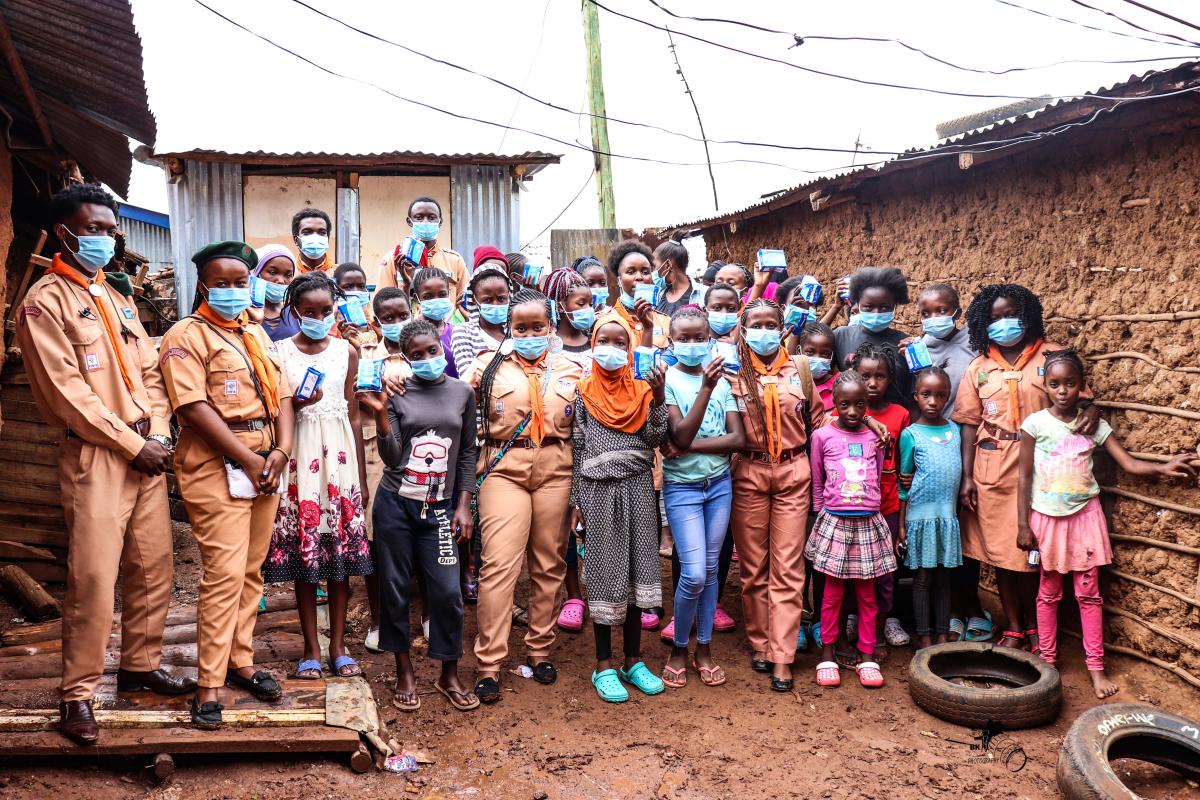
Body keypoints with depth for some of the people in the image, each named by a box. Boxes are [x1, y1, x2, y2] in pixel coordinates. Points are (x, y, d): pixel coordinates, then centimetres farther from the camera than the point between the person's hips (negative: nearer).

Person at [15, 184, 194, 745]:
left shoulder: (118, 300, 18)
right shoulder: (45, 302, -5)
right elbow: (68, 392, -13)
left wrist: (159, 435, 0)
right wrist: (132, 445, -12)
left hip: (146, 453, 7)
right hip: (95, 456, -7)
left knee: (153, 568, 10)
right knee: (93, 578, -6)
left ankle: (141, 664, 25)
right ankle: (77, 694, 7)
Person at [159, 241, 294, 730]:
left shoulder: (256, 334, 18)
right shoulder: (187, 335, -4)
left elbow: (281, 395, 13)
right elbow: (195, 408, -14)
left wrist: (281, 450, -3)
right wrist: (247, 459, -15)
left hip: (266, 462, 7)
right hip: (217, 465, -7)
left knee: (252, 570, 11)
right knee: (224, 572, -9)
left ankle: (241, 662, 23)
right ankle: (209, 686, -1)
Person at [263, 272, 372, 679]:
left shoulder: (346, 351, 7)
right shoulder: (279, 351, 2)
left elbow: (354, 416, 9)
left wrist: (362, 478, 9)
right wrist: (296, 403, -18)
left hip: (340, 453, 1)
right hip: (300, 453, -1)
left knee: (342, 549, 3)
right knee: (304, 551, 2)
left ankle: (338, 644, 16)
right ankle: (311, 648, 15)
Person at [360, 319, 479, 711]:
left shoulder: (462, 393, 4)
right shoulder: (397, 393, -2)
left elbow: (468, 453, 8)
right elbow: (392, 458, -6)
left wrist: (463, 505, 3)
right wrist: (380, 413, -20)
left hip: (439, 508, 1)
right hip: (395, 503, 0)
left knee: (447, 591, -3)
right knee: (396, 588, 7)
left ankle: (449, 674, 16)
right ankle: (404, 671, 24)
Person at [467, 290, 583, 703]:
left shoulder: (570, 369, 11)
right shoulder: (488, 366, 5)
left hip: (555, 469, 2)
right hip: (504, 468, -2)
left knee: (549, 563, 8)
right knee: (499, 564, -9)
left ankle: (540, 649, 24)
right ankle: (489, 665, -1)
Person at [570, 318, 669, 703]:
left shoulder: (642, 390, 6)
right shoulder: (584, 393, 2)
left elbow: (656, 439, -4)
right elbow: (577, 450, 2)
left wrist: (657, 398, -15)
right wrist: (576, 502, 0)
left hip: (637, 488, 2)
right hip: (598, 490, -2)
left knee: (635, 571, 7)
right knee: (603, 573, 4)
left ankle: (633, 660, 21)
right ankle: (604, 666, 15)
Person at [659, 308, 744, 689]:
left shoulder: (722, 381, 3)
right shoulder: (667, 380, -7)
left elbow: (738, 438, -4)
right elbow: (680, 434, -20)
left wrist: (690, 446, -15)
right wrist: (705, 388, -27)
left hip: (719, 483, 4)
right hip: (682, 485, -4)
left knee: (711, 570, 10)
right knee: (693, 574, -8)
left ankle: (703, 650, 24)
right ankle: (679, 650, 14)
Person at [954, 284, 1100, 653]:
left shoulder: (1052, 357, 2)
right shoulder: (978, 369, 7)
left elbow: (1084, 399, 2)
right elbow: (969, 424, 4)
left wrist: (1091, 412, -22)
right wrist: (967, 477, -1)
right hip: (992, 473, 2)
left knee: (1031, 553, 2)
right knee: (1000, 553, 8)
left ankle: (1035, 629, 23)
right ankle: (1013, 629, 24)